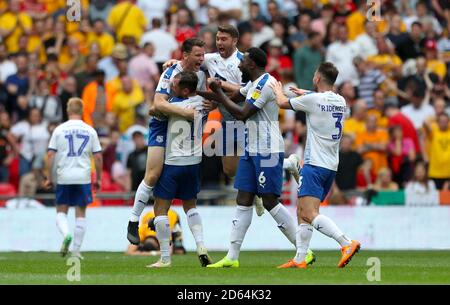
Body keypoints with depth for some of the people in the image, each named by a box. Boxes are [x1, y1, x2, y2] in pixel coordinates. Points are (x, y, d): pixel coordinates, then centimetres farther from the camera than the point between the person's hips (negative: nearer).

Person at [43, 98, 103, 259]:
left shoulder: (59, 130, 0)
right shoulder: (90, 131, 3)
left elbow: (50, 155, -3)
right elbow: (98, 157, 2)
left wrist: (49, 178, 4)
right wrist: (98, 179, 11)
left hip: (63, 177, -1)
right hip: (83, 177, 1)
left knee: (61, 211, 11)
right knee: (81, 214, 8)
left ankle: (66, 234, -18)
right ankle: (76, 250, 6)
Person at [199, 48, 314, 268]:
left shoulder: (265, 84, -16)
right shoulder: (254, 84, 15)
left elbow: (242, 114, -18)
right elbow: (233, 98, 27)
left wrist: (218, 93, -9)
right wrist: (197, 93, 25)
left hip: (268, 152, -10)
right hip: (252, 150, 10)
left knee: (270, 202, -8)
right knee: (243, 201, 5)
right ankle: (232, 257, 4)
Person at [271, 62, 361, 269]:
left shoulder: (313, 100, -12)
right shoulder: (340, 102, 10)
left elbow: (283, 103, 5)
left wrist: (278, 91, 26)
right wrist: (305, 94, 46)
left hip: (315, 164, -8)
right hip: (331, 166, 8)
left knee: (309, 214, -17)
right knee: (302, 212, 14)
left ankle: (347, 243, -30)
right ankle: (299, 259, 11)